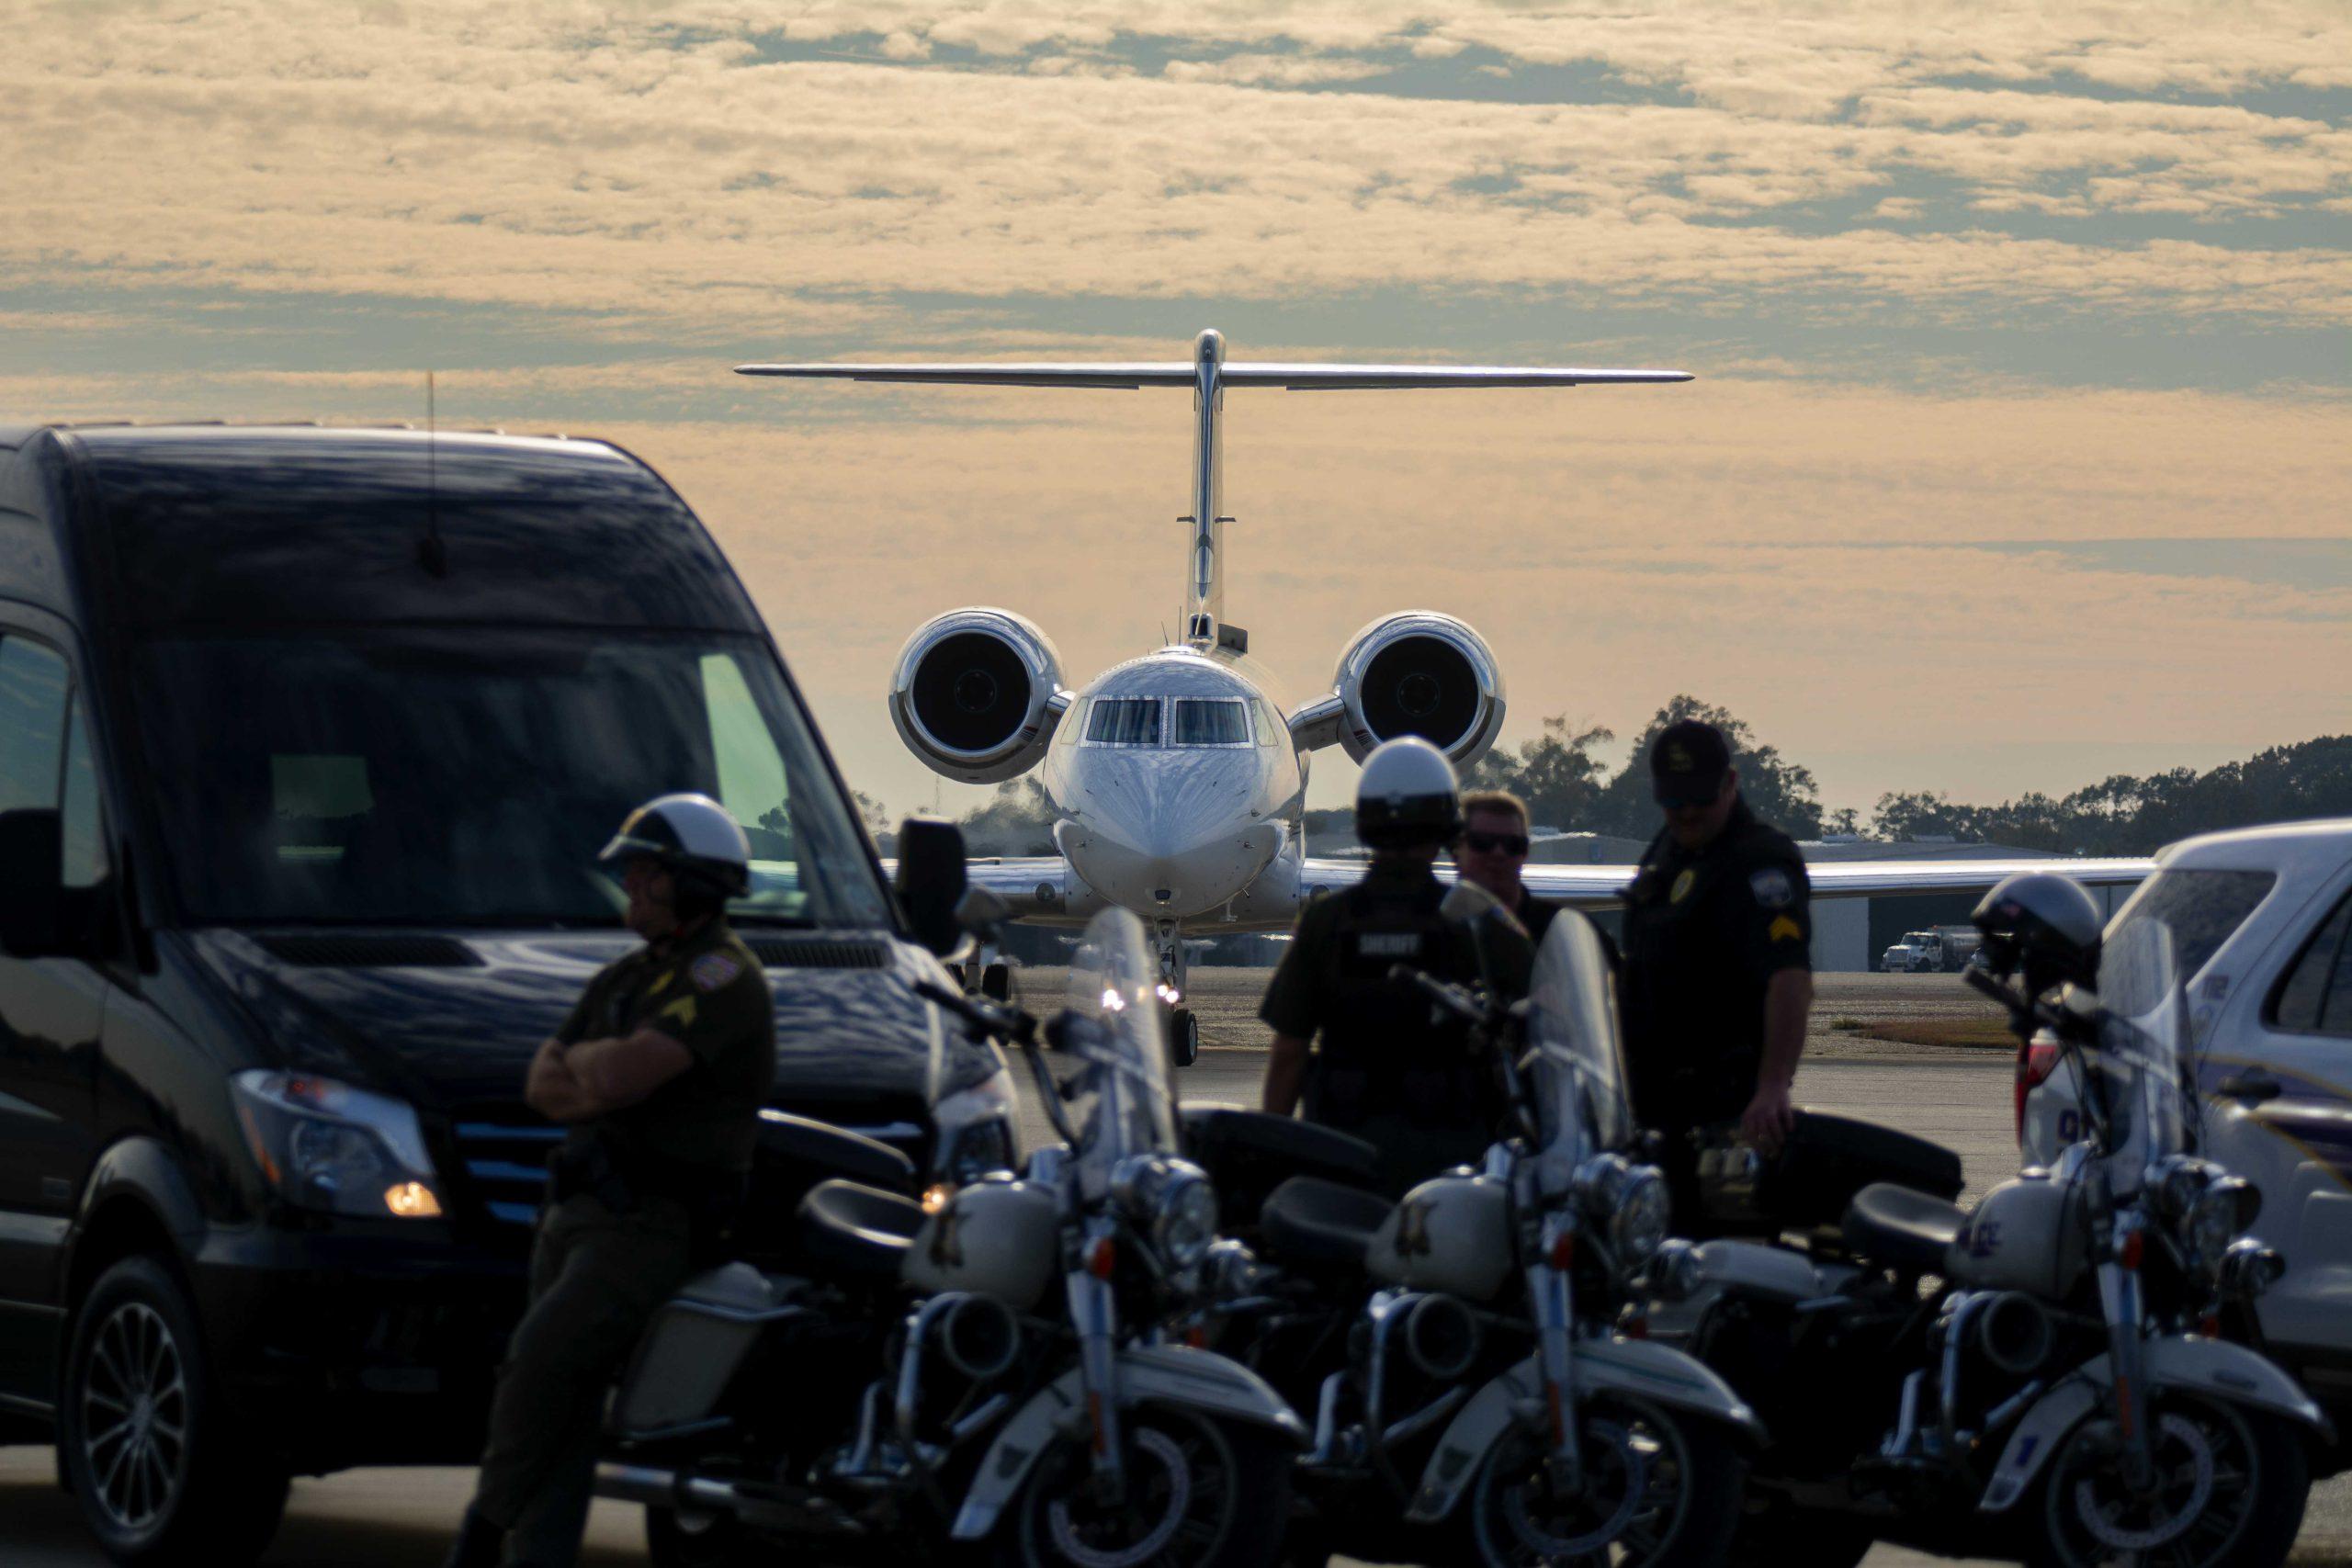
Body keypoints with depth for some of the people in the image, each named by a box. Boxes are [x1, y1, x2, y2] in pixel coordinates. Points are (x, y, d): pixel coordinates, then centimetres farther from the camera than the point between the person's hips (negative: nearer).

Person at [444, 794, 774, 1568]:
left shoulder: (723, 978, -9)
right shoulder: (625, 978, 21)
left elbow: (624, 1074, -22)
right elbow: (542, 1087, 15)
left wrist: (579, 1063, 0)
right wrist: (597, 1089, -6)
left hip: (655, 1222, -9)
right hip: (577, 1211, 9)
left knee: (540, 1364, -21)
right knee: (563, 1399, 6)